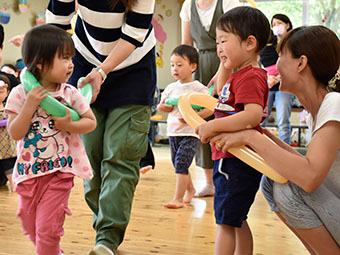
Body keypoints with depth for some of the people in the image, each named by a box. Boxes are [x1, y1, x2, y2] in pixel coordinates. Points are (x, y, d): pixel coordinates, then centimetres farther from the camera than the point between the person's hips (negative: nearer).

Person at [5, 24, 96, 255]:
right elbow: (15, 133, -11)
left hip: (60, 170, -2)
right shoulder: (21, 94, -8)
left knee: (47, 229, -5)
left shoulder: (70, 93, -5)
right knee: (30, 225, 19)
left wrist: (69, 125, -16)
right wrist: (29, 106, -22)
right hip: (29, 170, 2)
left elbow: (91, 122, 3)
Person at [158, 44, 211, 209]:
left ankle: (178, 198, -7)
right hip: (173, 132, 7)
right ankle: (190, 189, 37)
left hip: (190, 133, -6)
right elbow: (161, 106, 17)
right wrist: (163, 106, -6)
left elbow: (209, 108, -13)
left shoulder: (198, 88, -8)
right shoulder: (171, 88, 9)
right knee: (177, 164, 15)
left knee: (181, 163, -14)